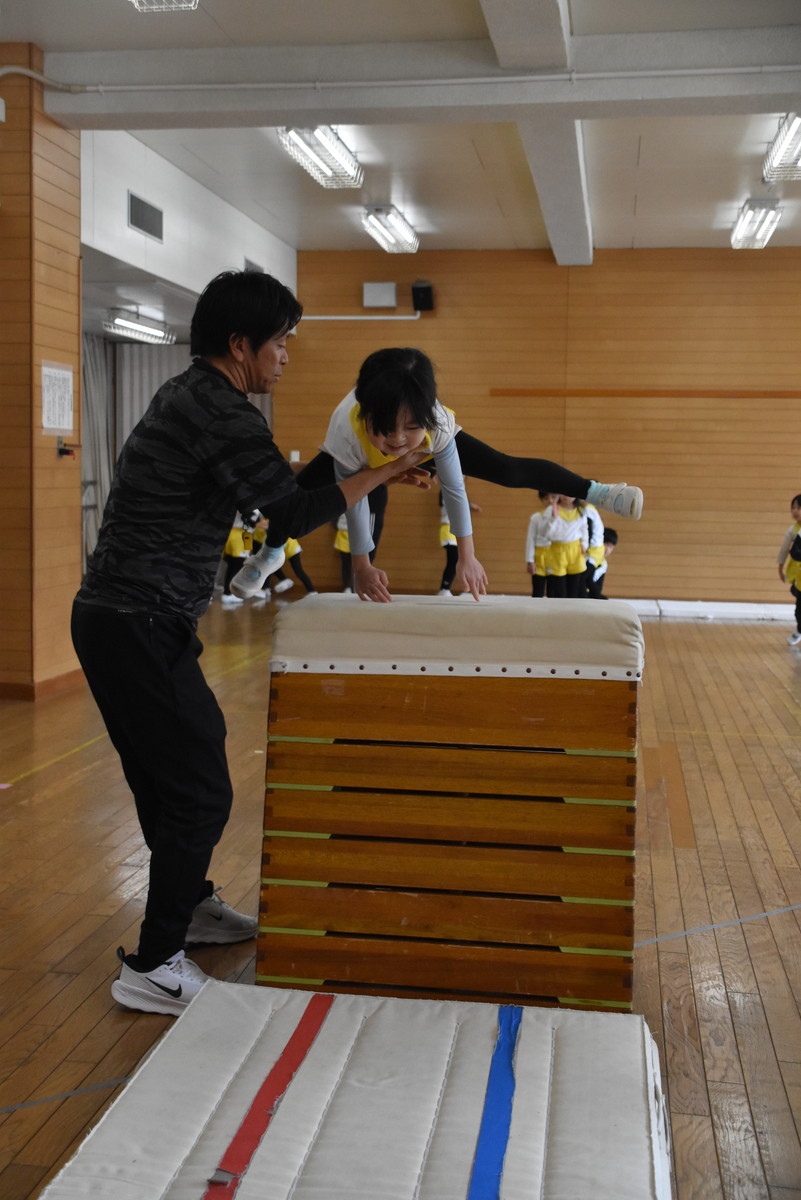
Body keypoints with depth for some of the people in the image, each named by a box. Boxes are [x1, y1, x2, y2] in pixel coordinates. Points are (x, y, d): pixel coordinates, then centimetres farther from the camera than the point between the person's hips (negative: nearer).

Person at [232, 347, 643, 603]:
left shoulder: (437, 425, -44)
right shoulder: (347, 430, -45)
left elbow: (455, 489, -32)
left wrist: (467, 556, -26)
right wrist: (361, 565, -26)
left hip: (429, 448, 0)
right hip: (361, 460, 1)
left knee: (509, 470, -5)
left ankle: (598, 492, 12)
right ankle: (270, 554, 30)